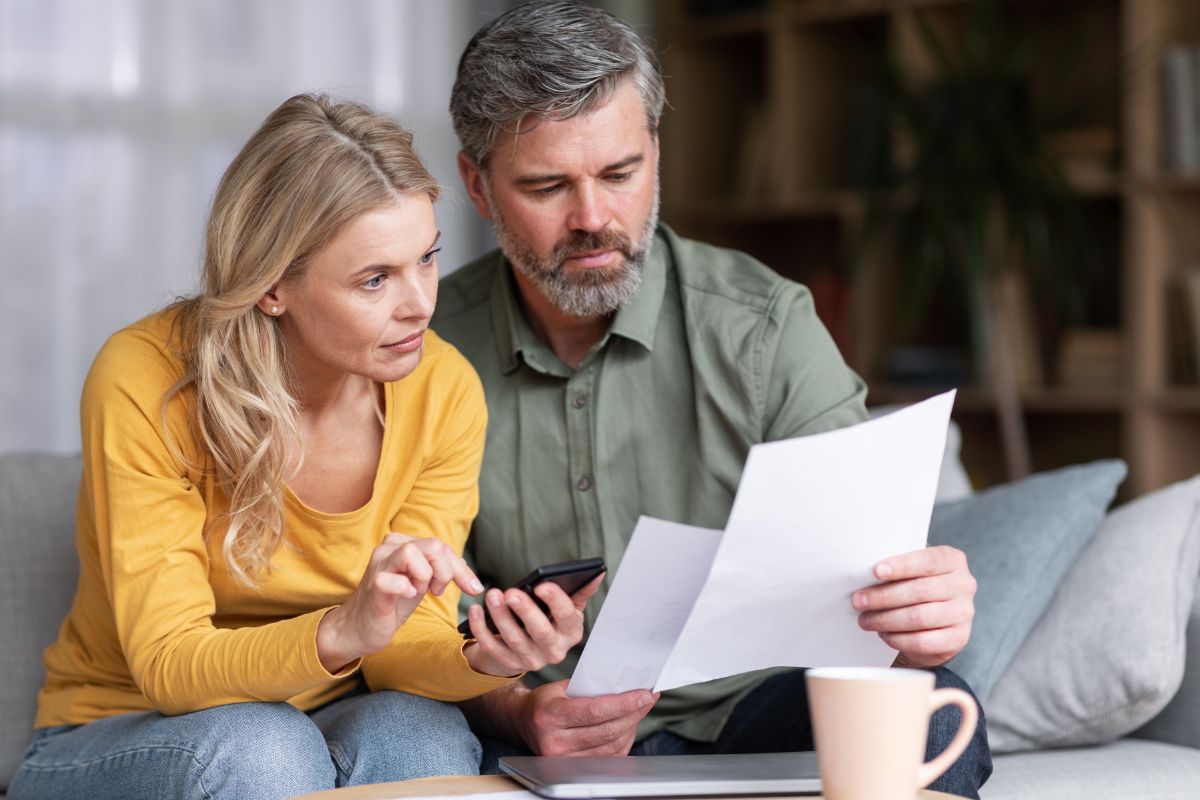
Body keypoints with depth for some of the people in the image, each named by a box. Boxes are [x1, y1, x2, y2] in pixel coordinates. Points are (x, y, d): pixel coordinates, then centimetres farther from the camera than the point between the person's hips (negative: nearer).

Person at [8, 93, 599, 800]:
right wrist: (343, 631, -42)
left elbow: (406, 647, -11)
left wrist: (484, 656, -35)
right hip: (115, 738, -2)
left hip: (328, 726, 3)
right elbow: (168, 664, -24)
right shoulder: (146, 382, -21)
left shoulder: (445, 392, -11)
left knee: (419, 733, -30)